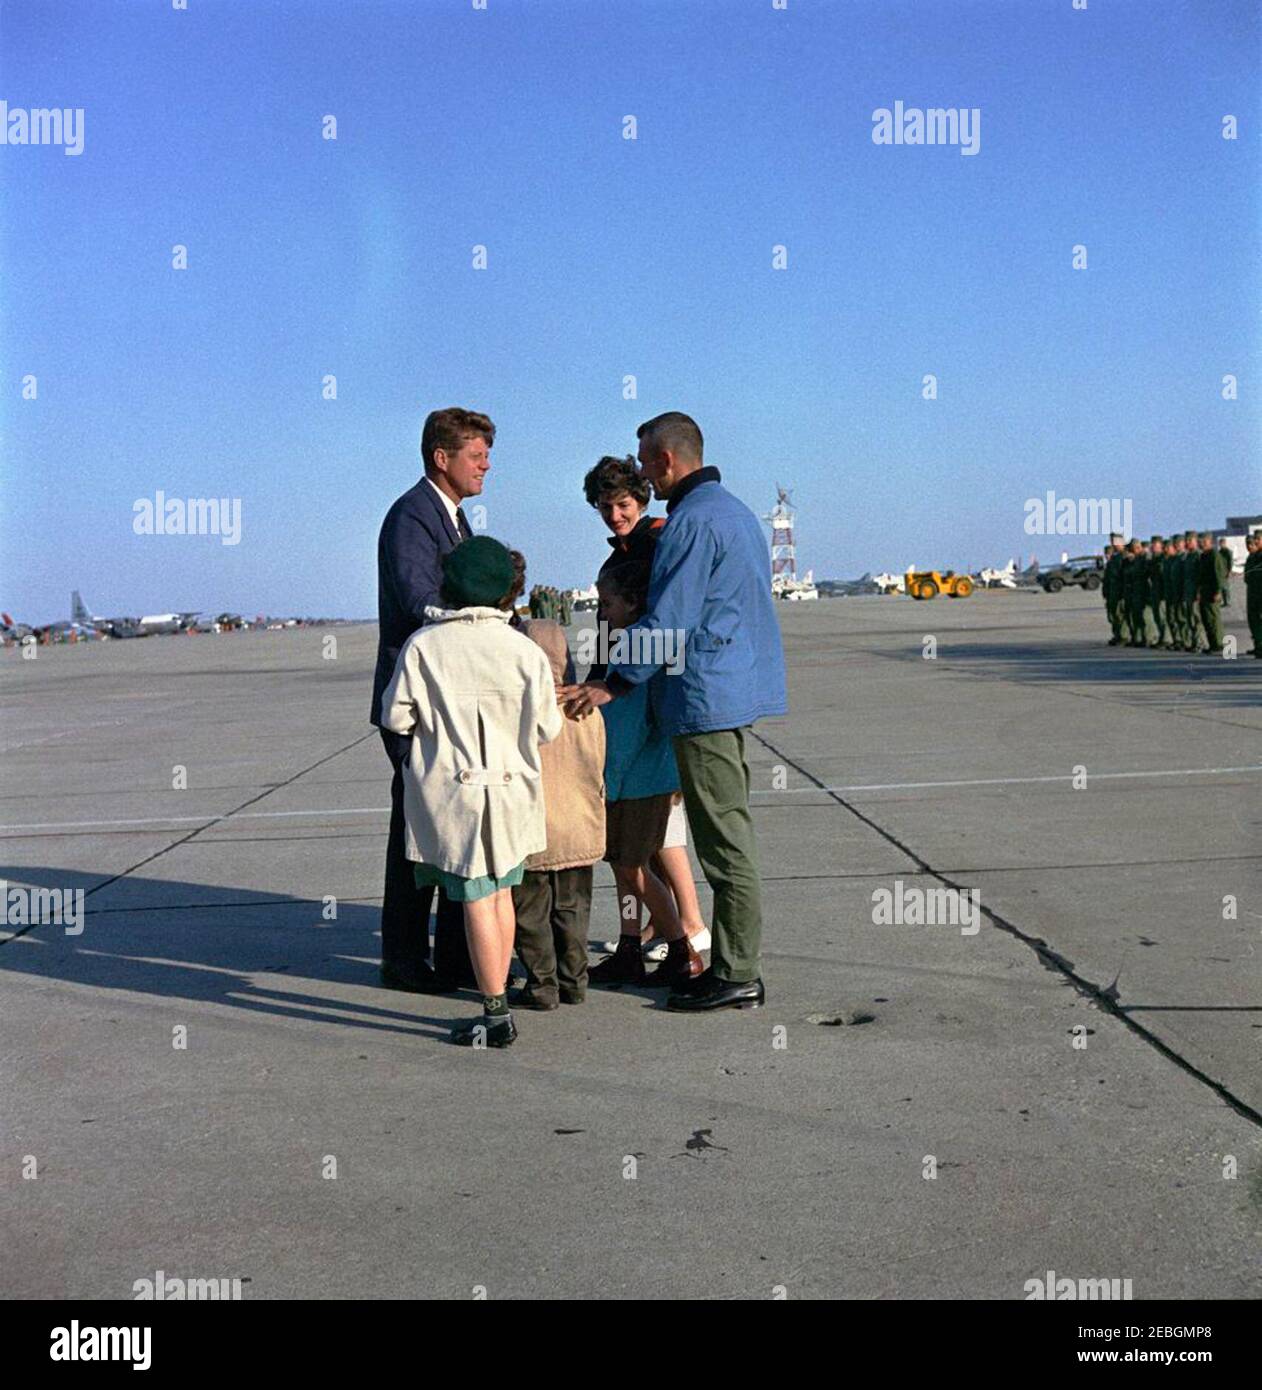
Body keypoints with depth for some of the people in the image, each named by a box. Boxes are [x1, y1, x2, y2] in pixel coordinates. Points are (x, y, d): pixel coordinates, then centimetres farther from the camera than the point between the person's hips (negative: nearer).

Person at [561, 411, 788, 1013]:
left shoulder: (693, 520, -14)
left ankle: (736, 975, 1)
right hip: (734, 689, 10)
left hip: (706, 694, -10)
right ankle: (737, 963, 19)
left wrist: (613, 683, -10)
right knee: (729, 834, 14)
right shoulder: (733, 510, 18)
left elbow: (669, 621, -18)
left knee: (724, 840, -5)